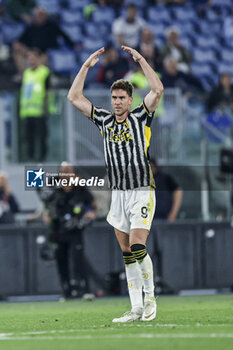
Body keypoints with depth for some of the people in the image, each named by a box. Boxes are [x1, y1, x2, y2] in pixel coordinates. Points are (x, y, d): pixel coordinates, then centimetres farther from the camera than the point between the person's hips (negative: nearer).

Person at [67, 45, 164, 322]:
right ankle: (136, 309, 7)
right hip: (118, 194, 5)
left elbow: (157, 90, -16)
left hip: (142, 193, -5)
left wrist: (140, 59, -13)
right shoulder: (104, 120, 10)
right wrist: (87, 66, 5)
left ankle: (150, 297, 1)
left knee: (137, 247, -16)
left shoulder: (140, 117, -1)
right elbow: (74, 97, 11)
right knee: (128, 254, 4)